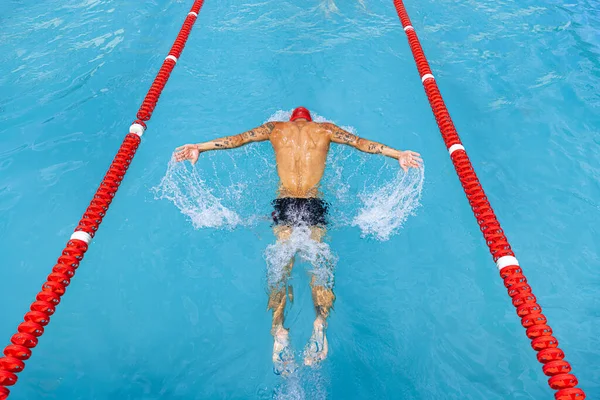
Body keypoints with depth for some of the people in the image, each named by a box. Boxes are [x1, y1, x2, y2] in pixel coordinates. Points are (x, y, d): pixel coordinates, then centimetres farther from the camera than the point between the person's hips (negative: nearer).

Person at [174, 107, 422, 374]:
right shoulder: (325, 129, 19)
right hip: (314, 204, 0)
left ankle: (279, 330, -25)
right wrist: (398, 155, 25)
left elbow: (236, 139, 21)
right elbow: (361, 143, 18)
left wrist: (198, 148, 29)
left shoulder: (276, 128, 20)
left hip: (284, 203, 0)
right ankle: (320, 322, -28)